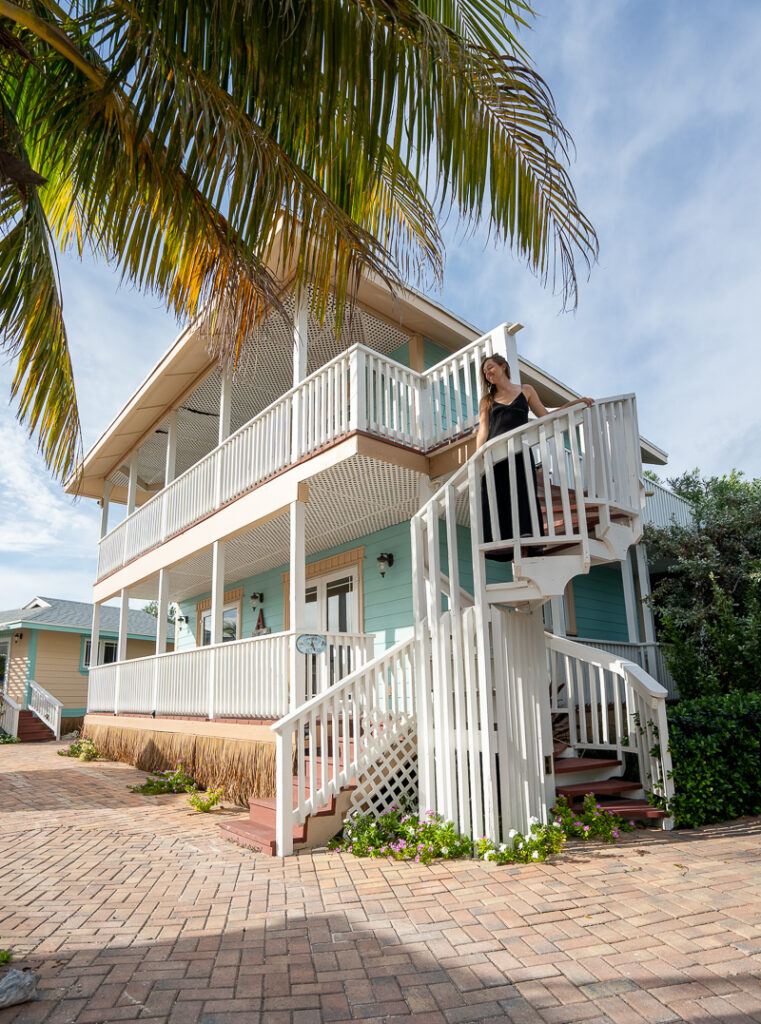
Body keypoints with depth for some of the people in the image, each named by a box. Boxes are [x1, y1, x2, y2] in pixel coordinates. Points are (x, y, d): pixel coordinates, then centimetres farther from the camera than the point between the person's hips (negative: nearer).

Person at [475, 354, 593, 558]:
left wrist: (575, 402, 10)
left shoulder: (526, 390, 18)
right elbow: (483, 430, 8)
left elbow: (545, 417, 17)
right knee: (497, 501, -11)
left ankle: (535, 549, -16)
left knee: (525, 498, -12)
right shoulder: (487, 400, 19)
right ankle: (506, 548, -14)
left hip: (520, 453, -1)